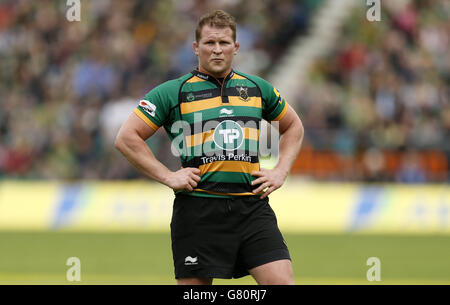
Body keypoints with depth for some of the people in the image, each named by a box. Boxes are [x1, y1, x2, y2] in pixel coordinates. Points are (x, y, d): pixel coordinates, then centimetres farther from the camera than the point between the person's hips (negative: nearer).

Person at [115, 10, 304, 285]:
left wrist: (280, 172, 14)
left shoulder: (257, 88, 13)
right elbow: (127, 138, 1)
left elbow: (293, 126, 29)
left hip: (252, 207, 3)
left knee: (282, 281, -10)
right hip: (199, 209, -3)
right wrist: (168, 177, -6)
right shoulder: (172, 92, 2)